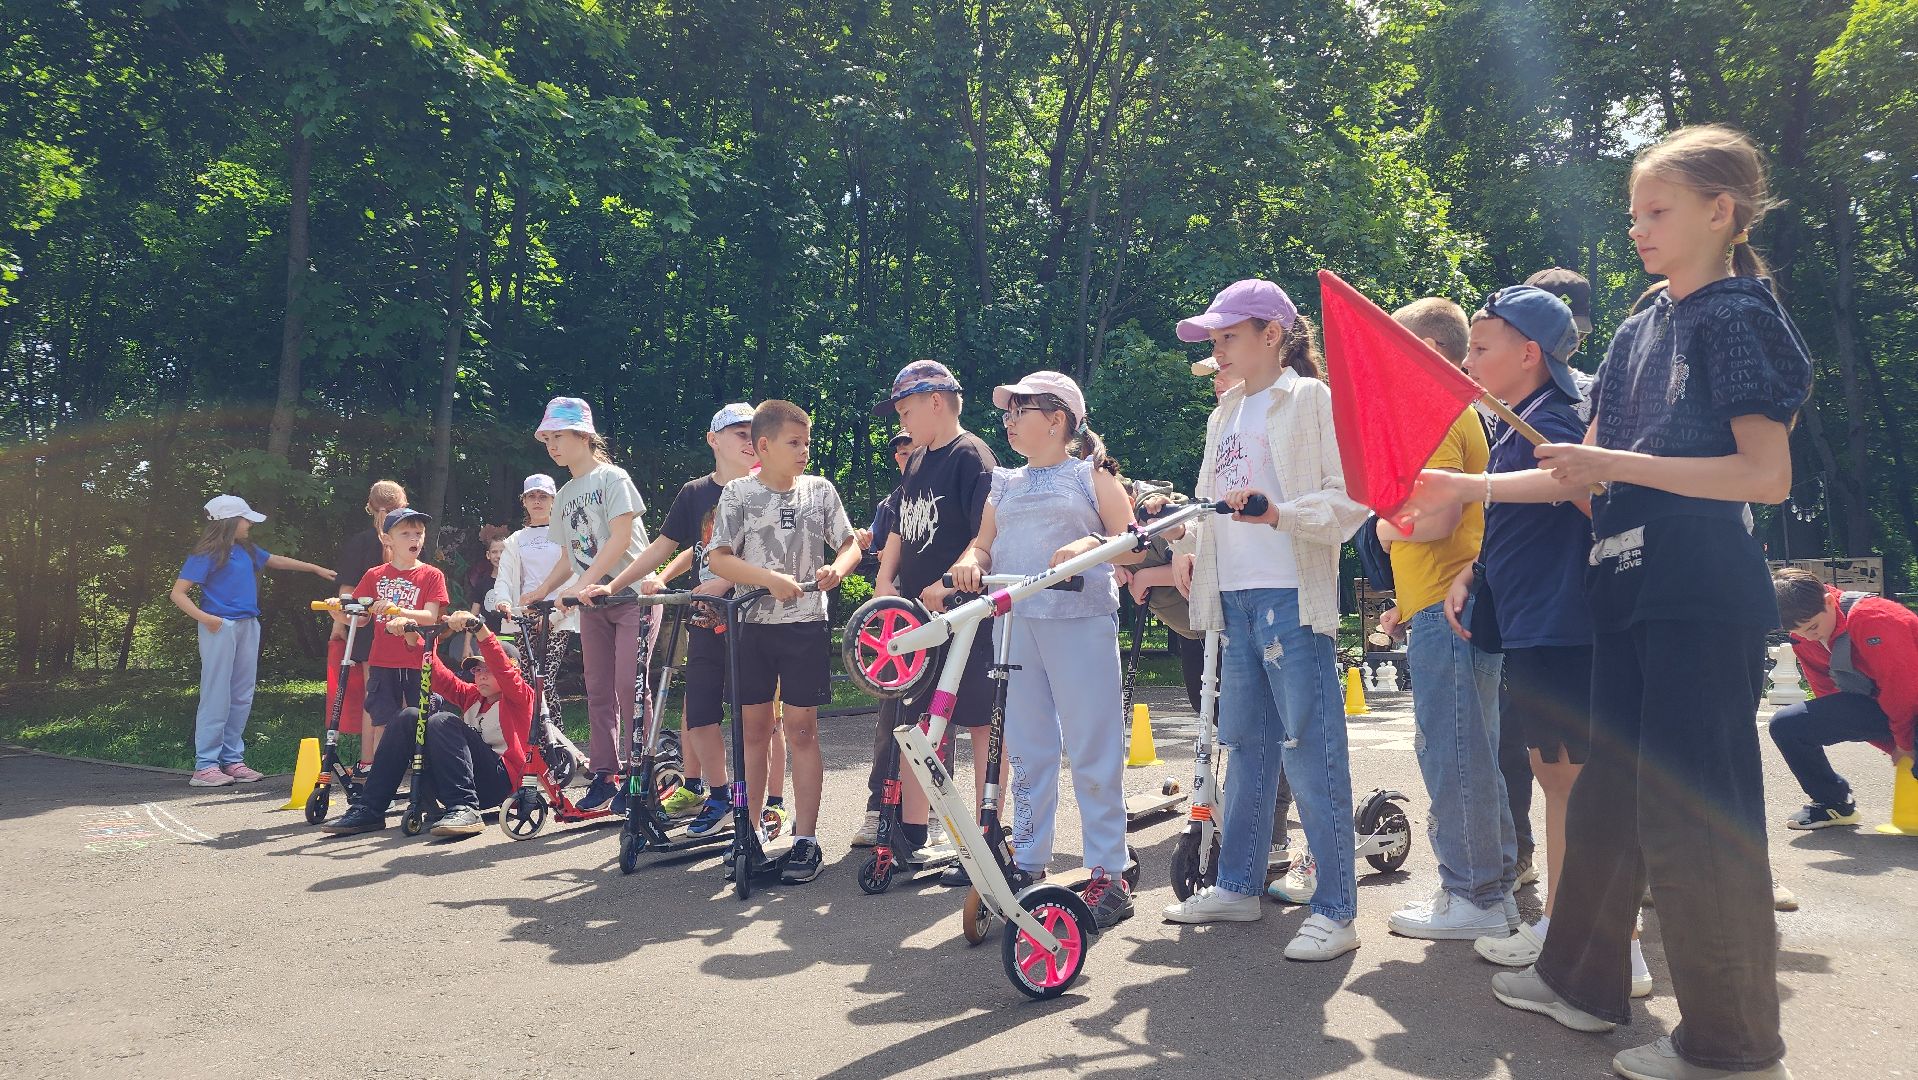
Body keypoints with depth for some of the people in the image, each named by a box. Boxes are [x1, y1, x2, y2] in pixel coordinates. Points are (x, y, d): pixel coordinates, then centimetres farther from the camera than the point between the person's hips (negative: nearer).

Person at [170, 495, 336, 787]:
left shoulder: (247, 550, 12)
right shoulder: (206, 554, -8)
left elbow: (277, 561, 30)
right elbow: (177, 593, -10)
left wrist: (317, 569, 36)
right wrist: (204, 617, -22)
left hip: (248, 627, 8)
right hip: (220, 628, -8)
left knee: (242, 697, 8)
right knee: (216, 698, -7)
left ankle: (232, 760, 15)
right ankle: (205, 766, -3)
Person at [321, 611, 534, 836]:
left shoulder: (521, 696, 3)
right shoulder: (472, 695, 21)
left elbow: (502, 667, -17)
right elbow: (440, 677, 9)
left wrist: (478, 627, -32)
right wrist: (414, 639, -5)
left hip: (498, 781, -7)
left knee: (443, 721, -24)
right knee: (410, 717, -4)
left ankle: (464, 809, -32)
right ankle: (368, 810, -8)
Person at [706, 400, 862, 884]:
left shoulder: (820, 490, 3)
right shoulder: (738, 493, -1)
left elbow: (850, 544, 9)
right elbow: (718, 558, -7)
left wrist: (837, 568, -14)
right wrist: (772, 579, -19)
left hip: (806, 624, 0)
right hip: (753, 623, 0)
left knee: (801, 731, 1)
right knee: (753, 729, 7)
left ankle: (806, 839, 8)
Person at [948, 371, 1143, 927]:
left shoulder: (1092, 474, 8)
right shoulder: (1004, 484, 21)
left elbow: (1133, 546, 1)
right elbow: (983, 543, 16)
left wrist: (1088, 545, -18)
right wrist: (970, 562, -7)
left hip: (1080, 619, -4)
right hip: (1012, 620, 5)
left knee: (1093, 750, -4)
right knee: (1026, 749, 8)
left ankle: (1108, 873, 3)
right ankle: (1028, 864, 16)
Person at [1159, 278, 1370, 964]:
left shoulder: (1311, 400, -3)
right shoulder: (1225, 415, 19)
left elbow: (1350, 497, -12)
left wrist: (1281, 514, -27)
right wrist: (1189, 548, 4)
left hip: (1293, 596, -8)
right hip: (1236, 597, 8)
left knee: (1309, 749, -6)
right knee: (1248, 744, 14)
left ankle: (1335, 908, 3)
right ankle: (1239, 885, 25)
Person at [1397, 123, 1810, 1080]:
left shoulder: (1739, 317, -6)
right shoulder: (1638, 330, 16)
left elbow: (1769, 474, -16)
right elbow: (1585, 476, 15)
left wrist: (1620, 464, -20)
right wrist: (1467, 489, 7)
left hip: (1705, 600, -8)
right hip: (1628, 592, 8)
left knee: (1692, 807, -3)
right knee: (1606, 794, 14)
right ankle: (1581, 981, 28)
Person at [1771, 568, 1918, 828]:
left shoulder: (1869, 617, -26)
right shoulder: (1803, 640, -2)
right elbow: (1830, 694, 3)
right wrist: (1892, 747, -2)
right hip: (1875, 706, 7)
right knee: (1786, 724, -9)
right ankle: (1833, 804, 7)